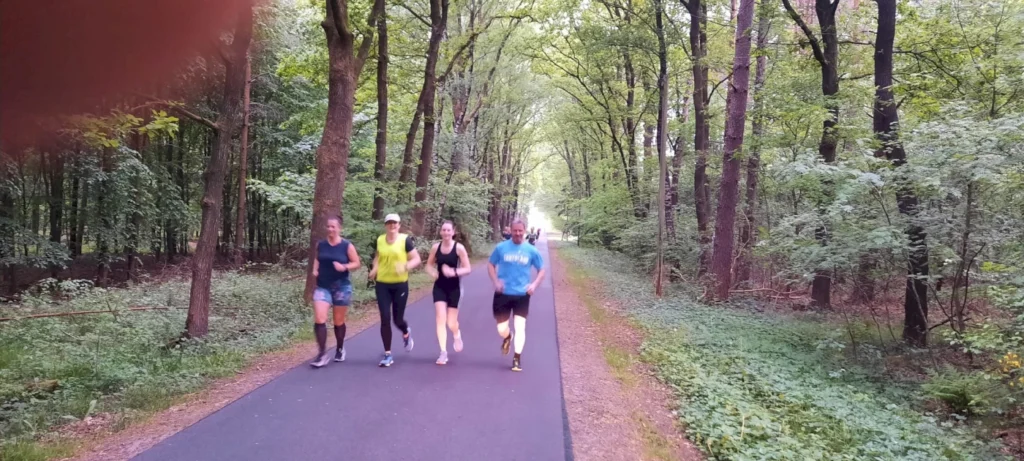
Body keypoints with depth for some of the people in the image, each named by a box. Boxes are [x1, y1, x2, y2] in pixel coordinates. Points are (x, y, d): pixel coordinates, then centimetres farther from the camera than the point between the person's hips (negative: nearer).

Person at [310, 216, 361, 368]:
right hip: (322, 287, 2)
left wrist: (344, 267, -19)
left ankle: (340, 349, 32)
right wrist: (315, 270, 2)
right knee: (319, 319, -13)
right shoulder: (320, 244, 2)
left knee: (339, 321, 10)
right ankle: (322, 353, -7)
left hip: (341, 287, -2)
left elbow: (357, 263, -2)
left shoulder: (347, 246, -6)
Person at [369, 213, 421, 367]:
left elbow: (417, 259, -6)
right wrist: (375, 268, 2)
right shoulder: (380, 240, 3)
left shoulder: (405, 240, -8)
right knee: (385, 319, -4)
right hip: (382, 285, 2)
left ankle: (406, 333, 43)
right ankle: (388, 354, 6)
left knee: (398, 319, 5)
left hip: (400, 285, -2)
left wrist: (405, 267, -25)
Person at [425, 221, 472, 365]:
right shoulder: (435, 247, -1)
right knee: (441, 319, -9)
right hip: (439, 287, 2)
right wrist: (432, 272, -12)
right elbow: (429, 265, 11)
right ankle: (443, 352, -2)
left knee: (451, 323, 4)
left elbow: (468, 268, -10)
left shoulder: (459, 248, -10)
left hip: (454, 288, -2)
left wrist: (454, 272, -27)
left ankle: (457, 335, 41)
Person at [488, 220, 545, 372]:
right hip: (503, 294, 0)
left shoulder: (531, 250, -2)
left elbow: (541, 270, 7)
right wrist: (496, 281, -8)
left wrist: (534, 284, -10)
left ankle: (517, 359, 9)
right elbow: (491, 264, 7)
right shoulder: (501, 247, -3)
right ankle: (508, 337, 41)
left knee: (520, 326, -6)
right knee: (501, 329, 3)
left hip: (522, 295, 0)